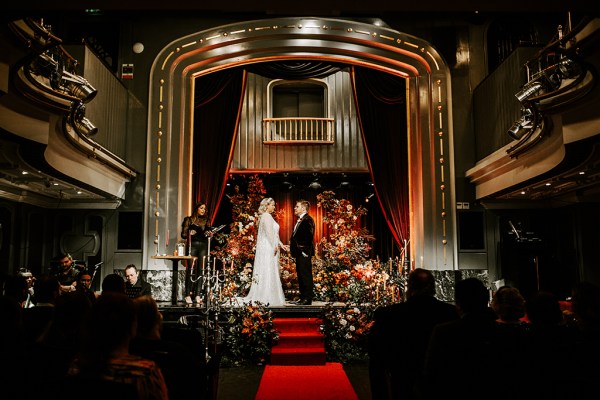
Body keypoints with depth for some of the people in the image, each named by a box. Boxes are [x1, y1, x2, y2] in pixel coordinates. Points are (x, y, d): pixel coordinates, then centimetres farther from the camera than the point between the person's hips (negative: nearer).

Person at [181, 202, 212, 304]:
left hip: (203, 246, 3)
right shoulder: (189, 219, 9)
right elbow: (183, 234, 6)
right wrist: (189, 233, -14)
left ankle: (197, 294, 2)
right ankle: (188, 294, -5)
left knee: (200, 270, -2)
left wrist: (208, 234, -1)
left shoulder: (206, 221, 18)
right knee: (190, 270, -8)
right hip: (192, 246, -3)